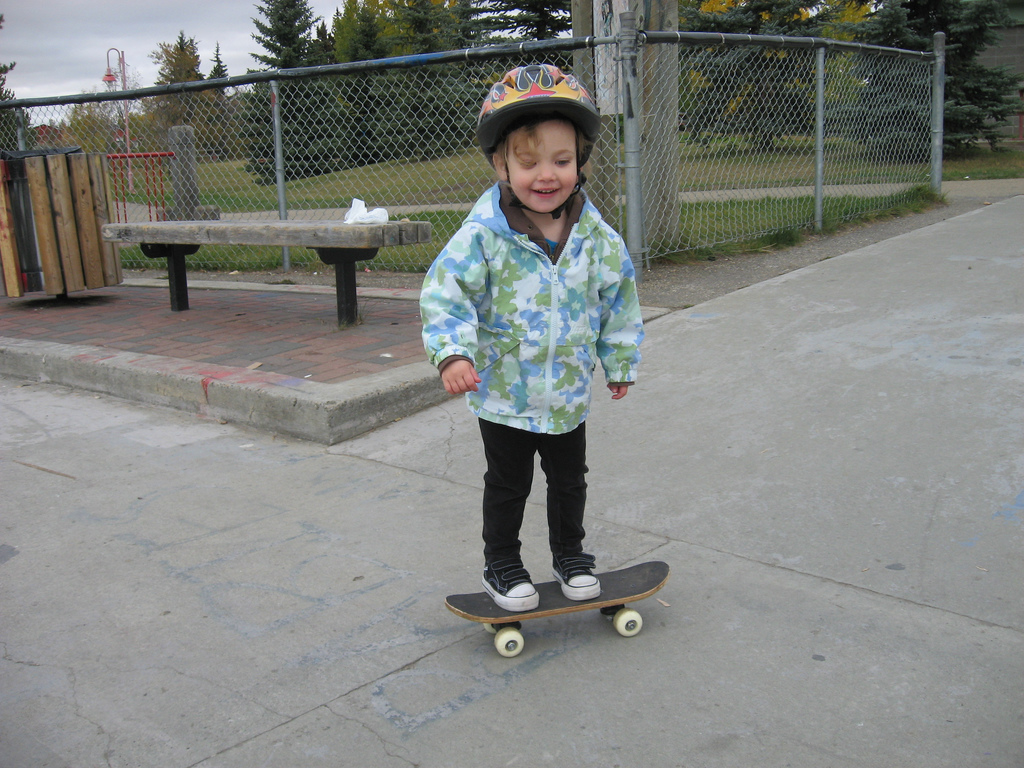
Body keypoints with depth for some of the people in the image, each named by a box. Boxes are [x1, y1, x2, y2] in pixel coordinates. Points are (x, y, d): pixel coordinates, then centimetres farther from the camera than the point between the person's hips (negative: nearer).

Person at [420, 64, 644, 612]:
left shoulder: (596, 237, -7)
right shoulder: (483, 235, -19)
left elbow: (618, 300, 6)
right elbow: (444, 293, -21)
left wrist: (619, 362, 13)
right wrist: (452, 353, -35)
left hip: (569, 393, 3)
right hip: (504, 394, -3)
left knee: (569, 480, 20)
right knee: (507, 485, 13)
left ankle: (570, 554, 41)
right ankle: (500, 565, 33)